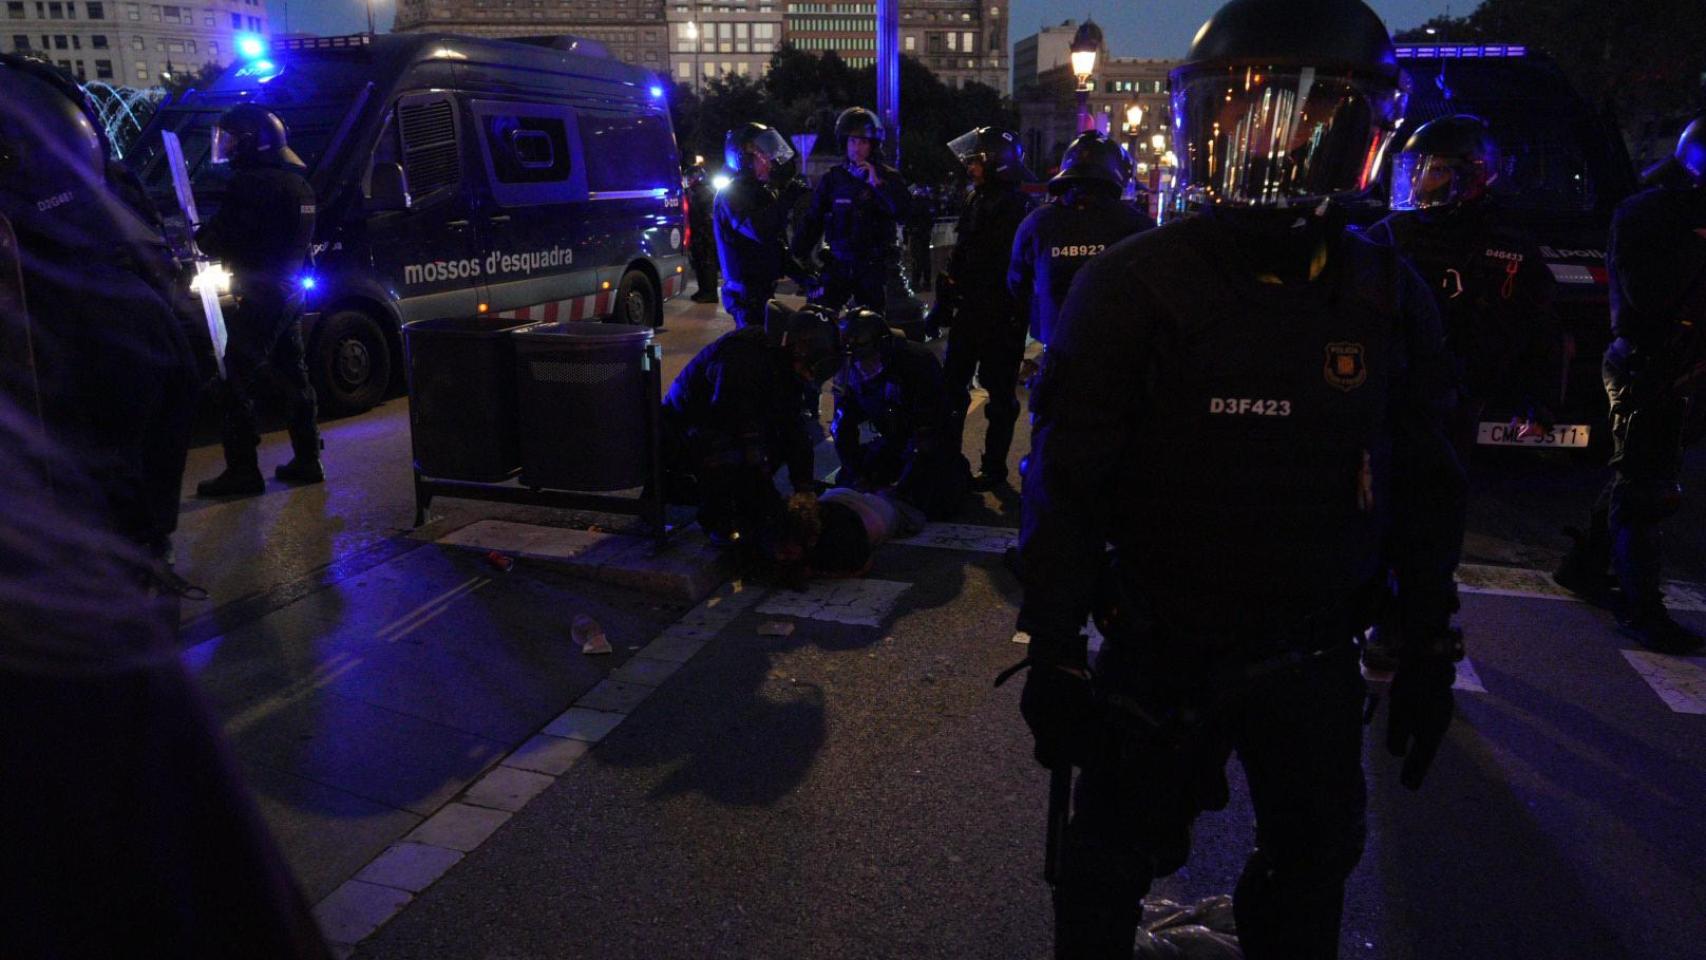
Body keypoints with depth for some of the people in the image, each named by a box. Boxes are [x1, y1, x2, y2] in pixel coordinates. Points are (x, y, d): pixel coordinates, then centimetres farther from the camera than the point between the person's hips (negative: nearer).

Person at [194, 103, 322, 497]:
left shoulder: (251, 183, -15)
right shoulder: (297, 182, 15)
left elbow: (221, 240, -15)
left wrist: (200, 235, 8)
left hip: (259, 297, -9)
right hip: (290, 292, 9)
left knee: (237, 383, -4)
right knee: (294, 377, 15)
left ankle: (242, 470, -3)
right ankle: (307, 460, 20)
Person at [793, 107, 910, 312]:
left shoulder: (888, 177, 2)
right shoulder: (832, 178, 8)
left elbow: (904, 212, -14)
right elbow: (813, 220, 9)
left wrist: (877, 184, -21)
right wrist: (799, 256, 2)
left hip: (872, 267, -1)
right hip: (837, 264, 1)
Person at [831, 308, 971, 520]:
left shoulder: (918, 362, -30)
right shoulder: (848, 372, -13)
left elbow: (927, 433, -30)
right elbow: (842, 428, -5)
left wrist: (902, 486, -31)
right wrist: (858, 476, -14)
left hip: (934, 445, -5)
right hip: (892, 442, 5)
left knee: (936, 505, -21)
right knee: (846, 482, -1)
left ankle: (958, 471, 12)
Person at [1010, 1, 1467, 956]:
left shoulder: (1389, 298, -2)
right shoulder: (1136, 287, -15)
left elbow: (1425, 490, 7)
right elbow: (1067, 485, -13)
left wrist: (1429, 651, 10)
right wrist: (1055, 653, -12)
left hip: (1317, 663, 4)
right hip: (1163, 655, -3)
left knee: (1315, 863, 24)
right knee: (1112, 871, 14)